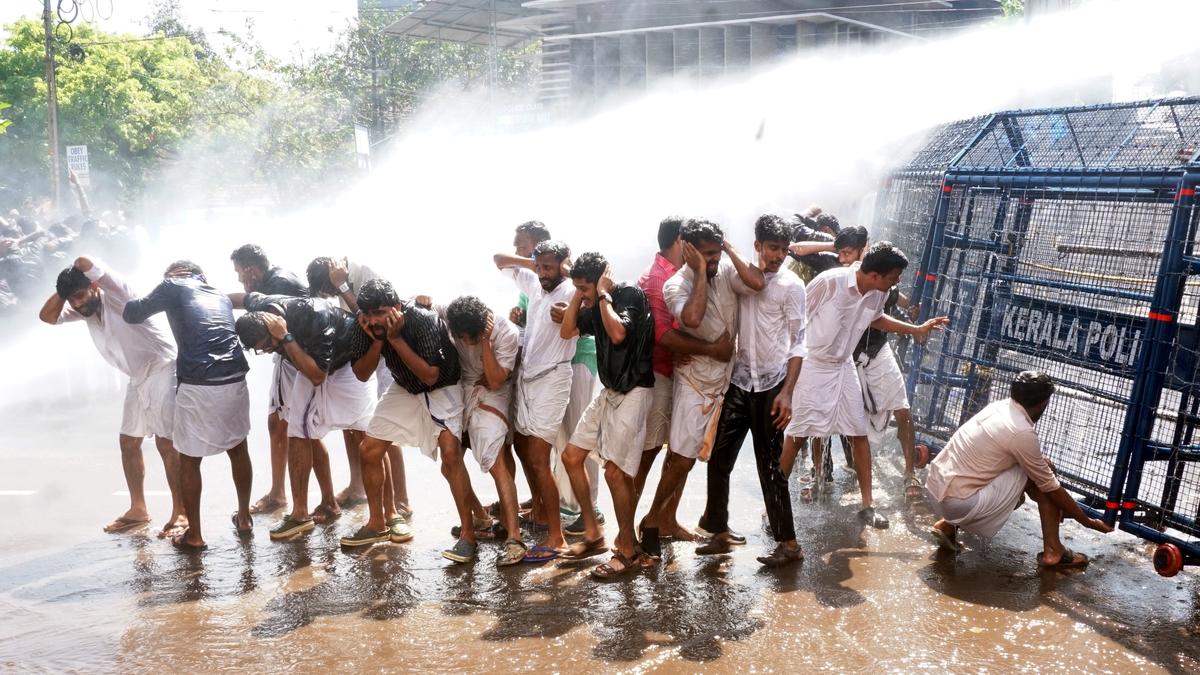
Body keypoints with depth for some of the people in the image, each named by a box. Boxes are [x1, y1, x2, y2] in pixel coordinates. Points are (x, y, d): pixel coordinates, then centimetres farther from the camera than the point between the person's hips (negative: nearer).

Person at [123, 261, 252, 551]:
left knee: (189, 460, 9)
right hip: (234, 379, 5)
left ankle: (194, 534, 16)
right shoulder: (221, 296, 23)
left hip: (198, 385, -5)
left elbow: (132, 314, 9)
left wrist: (133, 301, 31)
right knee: (238, 449, 22)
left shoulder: (174, 286, 8)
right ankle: (244, 517, 33)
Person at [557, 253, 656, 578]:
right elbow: (567, 331, 11)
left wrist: (603, 294, -17)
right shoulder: (596, 306, 9)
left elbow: (618, 333, -30)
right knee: (572, 456, 9)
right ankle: (593, 534, 20)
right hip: (609, 391, 9)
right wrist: (580, 294, 3)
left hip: (633, 393, -9)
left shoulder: (631, 295, -15)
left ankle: (628, 551, 1)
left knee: (615, 471, -14)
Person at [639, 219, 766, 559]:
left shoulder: (726, 271, -4)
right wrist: (701, 271, -27)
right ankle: (652, 519, 14)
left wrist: (730, 250, -16)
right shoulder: (676, 284, -16)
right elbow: (692, 318, -37)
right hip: (694, 381, -5)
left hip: (727, 380, 5)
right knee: (682, 459, -4)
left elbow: (757, 283, -23)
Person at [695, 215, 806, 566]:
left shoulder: (791, 285, -6)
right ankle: (720, 532, 19)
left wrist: (787, 392, -15)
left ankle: (788, 543, 10)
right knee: (719, 457, 4)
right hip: (738, 381, 4)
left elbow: (798, 343, -8)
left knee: (770, 464, -2)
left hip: (770, 385, -4)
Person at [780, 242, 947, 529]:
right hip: (811, 365, -6)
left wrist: (917, 329, 12)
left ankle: (867, 504, 17)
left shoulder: (879, 294, -6)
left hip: (843, 367, 6)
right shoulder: (829, 281, -25)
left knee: (859, 433, 6)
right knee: (797, 435, -1)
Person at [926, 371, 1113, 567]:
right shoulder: (1022, 432, -15)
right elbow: (1050, 487, -4)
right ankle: (1053, 551, 10)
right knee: (1043, 476, 0)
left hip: (936, 490, 8)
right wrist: (1087, 521, 10)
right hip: (959, 502, -8)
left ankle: (948, 525, 19)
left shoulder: (999, 406, 9)